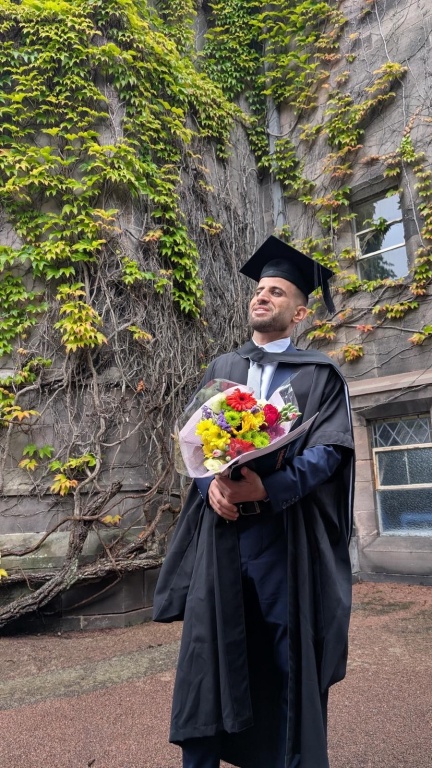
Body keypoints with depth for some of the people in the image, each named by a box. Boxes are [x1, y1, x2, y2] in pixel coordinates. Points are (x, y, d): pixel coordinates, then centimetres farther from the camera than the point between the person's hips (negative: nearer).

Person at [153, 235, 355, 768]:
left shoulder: (320, 374, 5)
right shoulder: (221, 369, 16)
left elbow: (332, 448, -5)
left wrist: (270, 488, -21)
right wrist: (211, 483, -11)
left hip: (289, 534, -2)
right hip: (220, 530, 3)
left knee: (291, 658, 7)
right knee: (208, 652, 5)